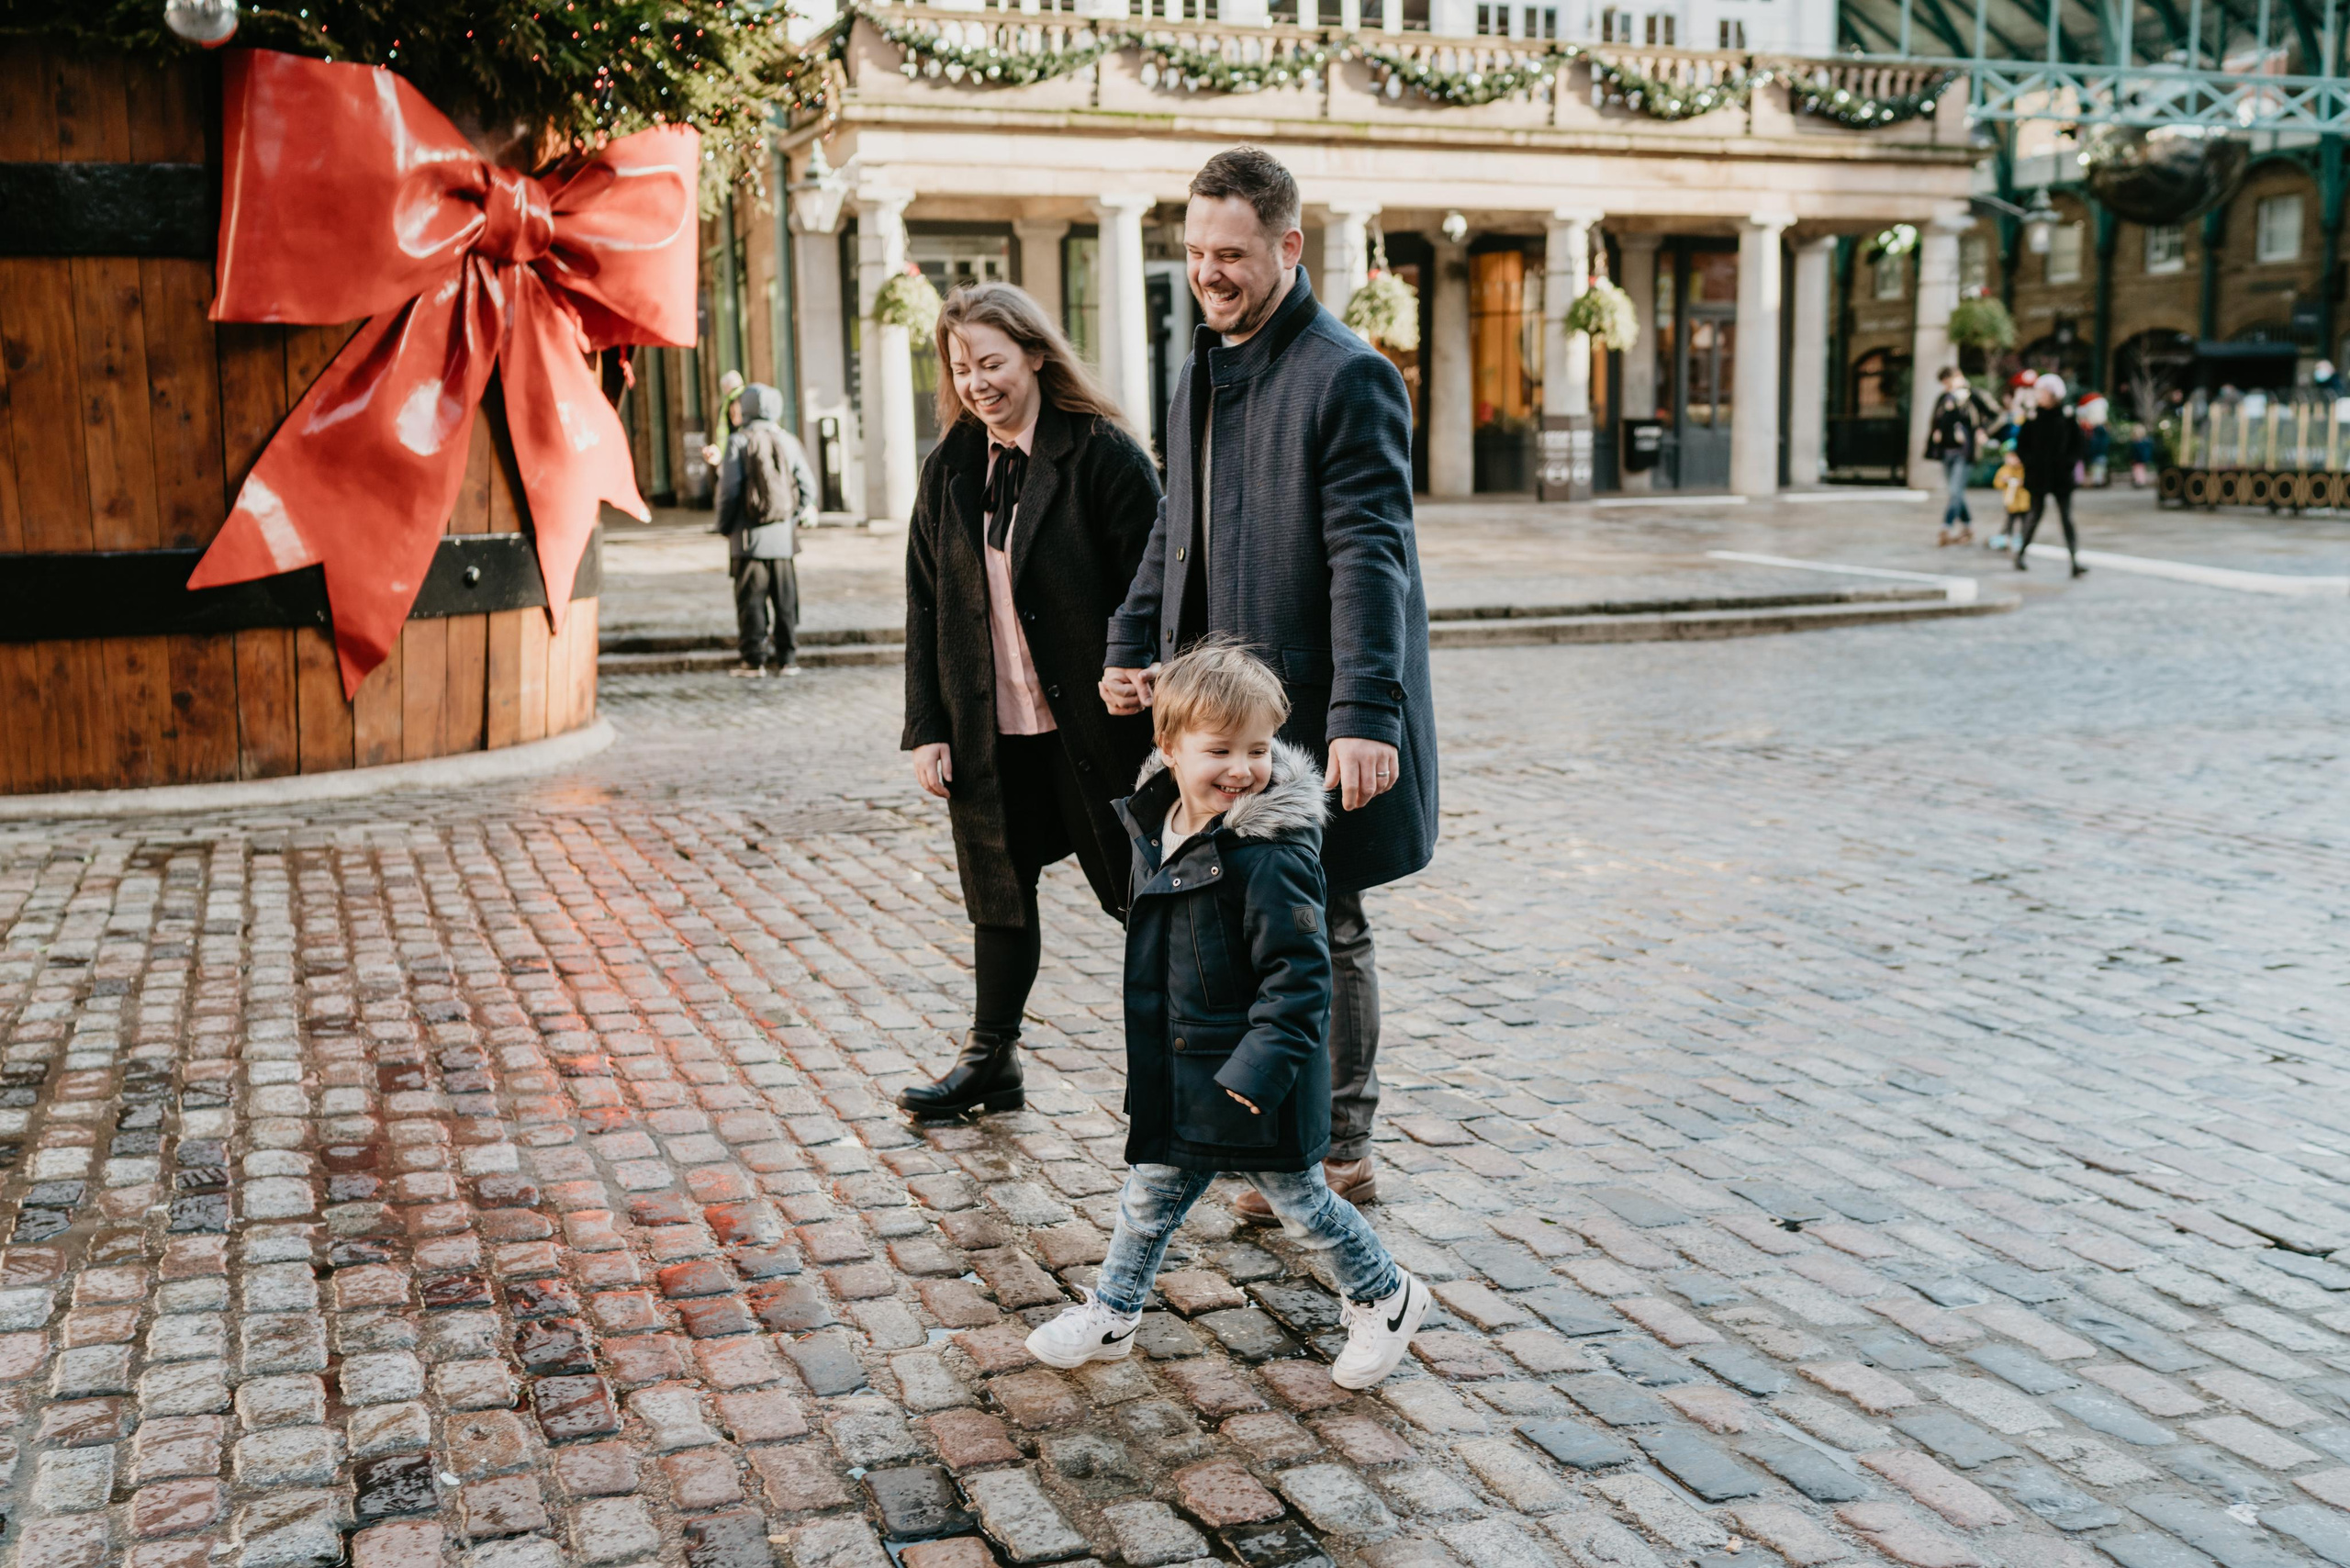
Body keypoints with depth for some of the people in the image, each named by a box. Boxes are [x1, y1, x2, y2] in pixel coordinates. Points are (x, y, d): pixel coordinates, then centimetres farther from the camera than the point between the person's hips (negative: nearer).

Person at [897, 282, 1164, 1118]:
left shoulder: (1104, 453, -10)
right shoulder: (949, 469, 7)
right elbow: (925, 604, 10)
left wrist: (1155, 723, -15)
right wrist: (926, 728, 4)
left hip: (1092, 725, -5)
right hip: (988, 728, 5)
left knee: (1141, 891, 7)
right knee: (999, 891, 15)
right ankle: (990, 1060, 29)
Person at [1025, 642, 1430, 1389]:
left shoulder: (1272, 857, -26)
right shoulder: (1157, 828, 0)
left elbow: (1299, 976, -23)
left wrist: (1260, 1068, -27)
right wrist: (1153, 1051, 21)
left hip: (1255, 1076, -7)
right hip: (1176, 1070, 7)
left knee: (1296, 1198, 12)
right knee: (1150, 1189, 18)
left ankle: (1386, 1299, 35)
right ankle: (1112, 1313, 37)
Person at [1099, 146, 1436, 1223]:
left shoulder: (1347, 377, -13)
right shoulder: (1202, 374, 14)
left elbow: (1370, 558, -20)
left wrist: (1365, 713, -27)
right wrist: (1133, 645, 13)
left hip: (1312, 719, -8)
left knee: (1321, 935, 4)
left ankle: (1337, 1155, 19)